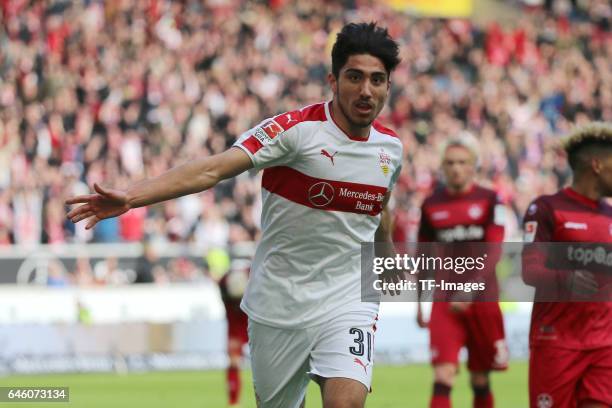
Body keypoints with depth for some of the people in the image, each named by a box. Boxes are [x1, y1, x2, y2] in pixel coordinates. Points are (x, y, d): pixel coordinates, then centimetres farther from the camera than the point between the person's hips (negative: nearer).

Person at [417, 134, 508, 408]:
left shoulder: (489, 200, -1)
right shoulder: (431, 205, 8)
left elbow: (493, 253, -9)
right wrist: (419, 304, 17)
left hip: (481, 298, -1)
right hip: (445, 302, 1)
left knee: (480, 380, 9)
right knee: (443, 378, -14)